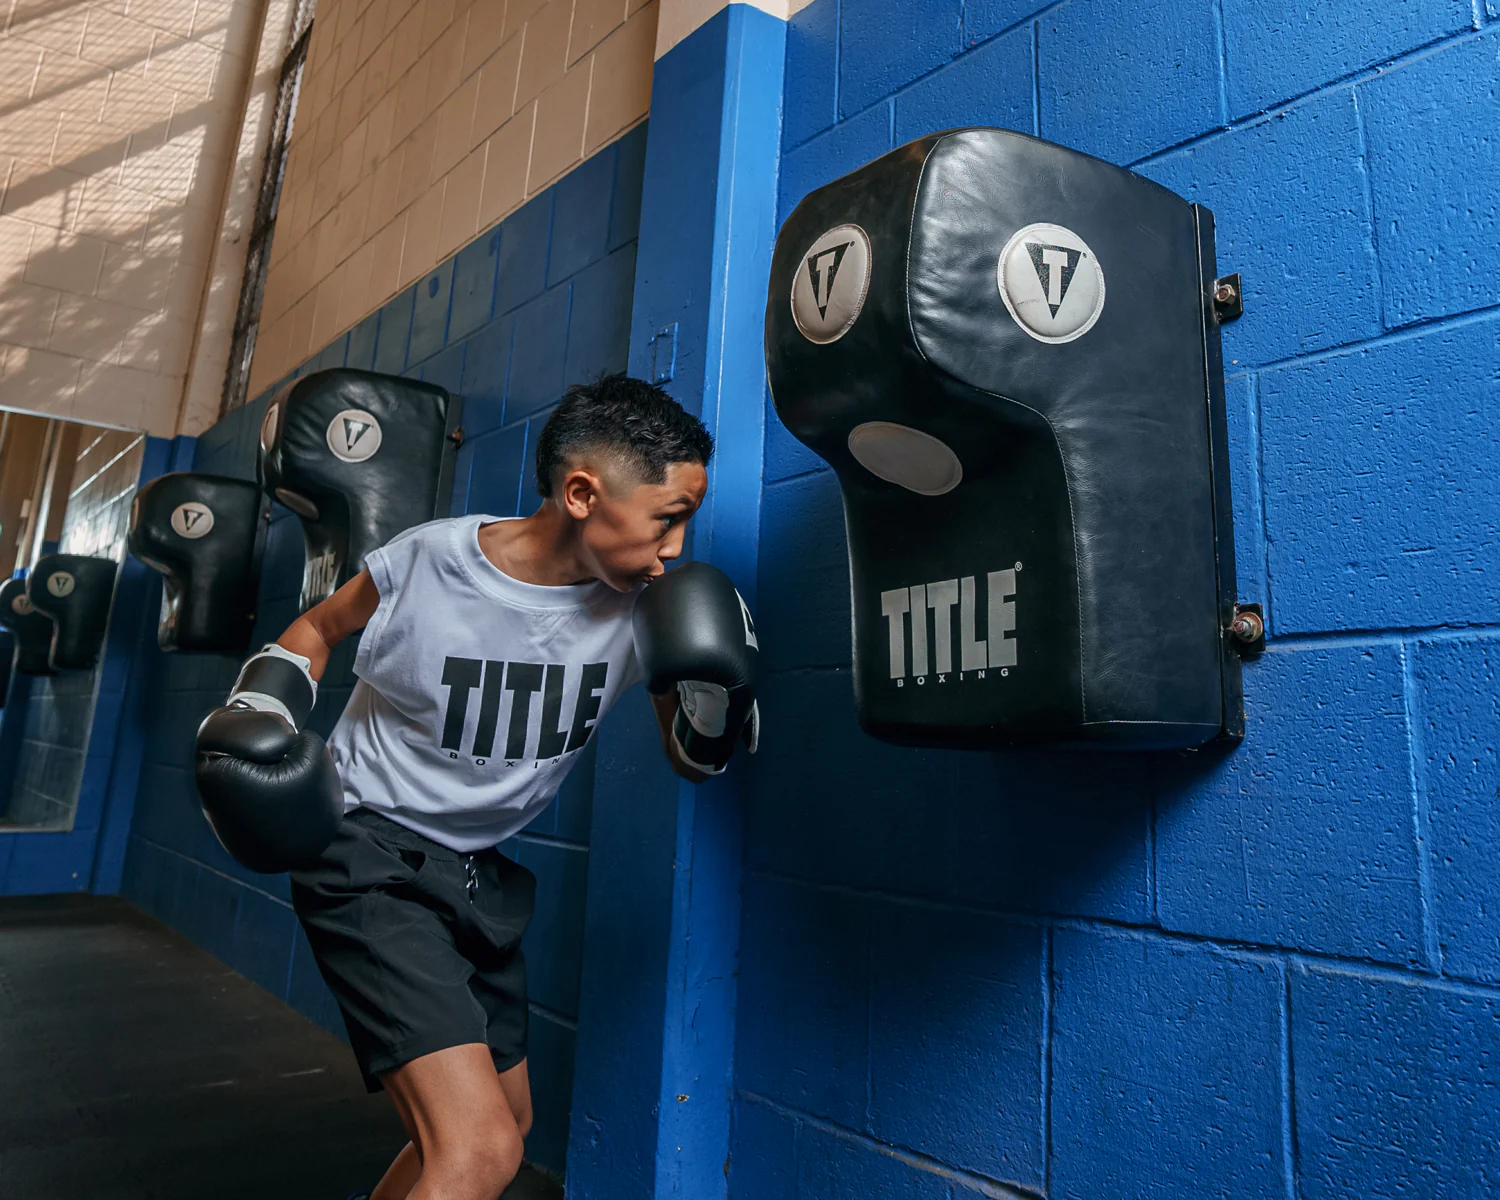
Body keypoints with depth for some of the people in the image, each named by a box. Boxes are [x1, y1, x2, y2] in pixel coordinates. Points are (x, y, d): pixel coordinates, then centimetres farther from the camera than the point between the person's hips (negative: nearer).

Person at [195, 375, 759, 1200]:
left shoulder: (644, 602, -11)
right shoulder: (428, 561, -20)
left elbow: (694, 761, -1)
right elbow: (315, 632, 2)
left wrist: (717, 691, -21)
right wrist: (259, 712, -14)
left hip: (480, 875, 6)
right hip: (371, 864, -6)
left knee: (503, 1125, 22)